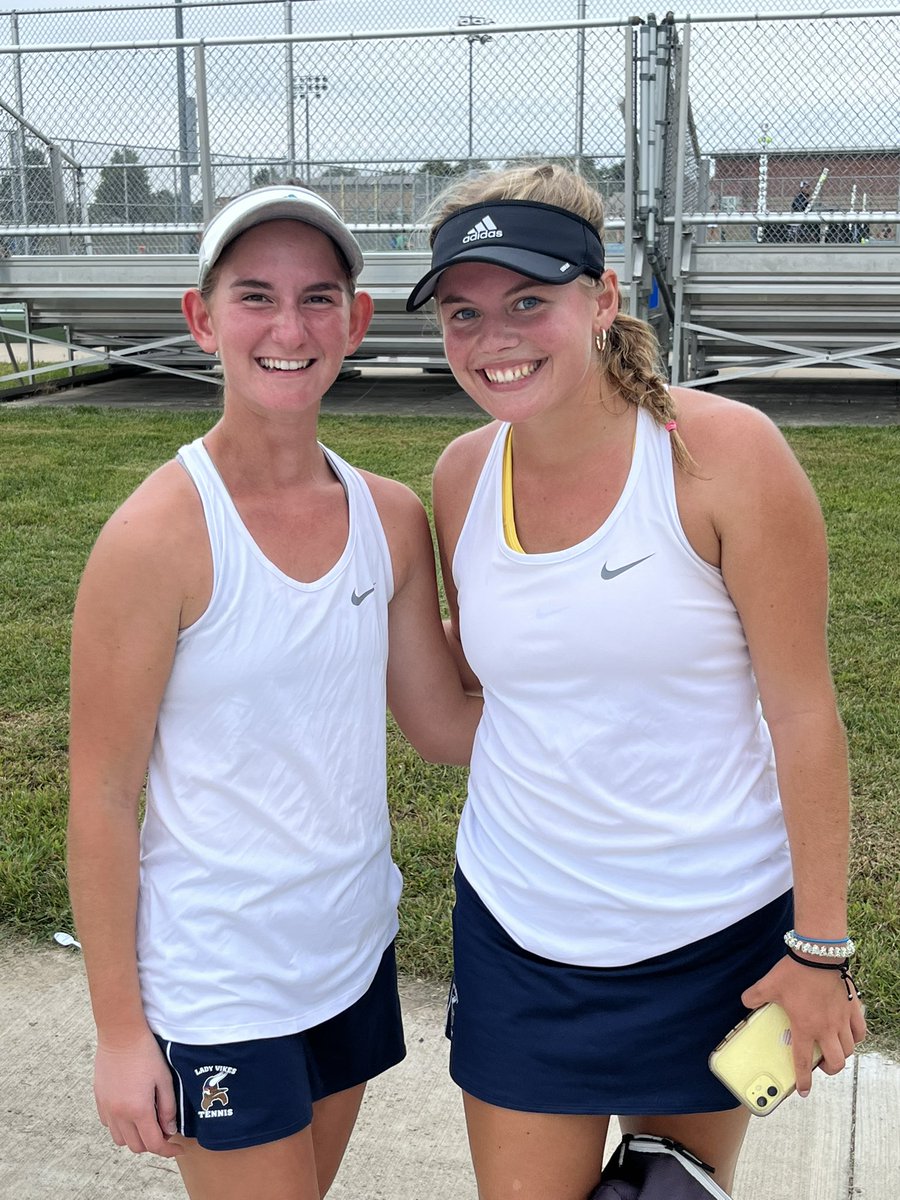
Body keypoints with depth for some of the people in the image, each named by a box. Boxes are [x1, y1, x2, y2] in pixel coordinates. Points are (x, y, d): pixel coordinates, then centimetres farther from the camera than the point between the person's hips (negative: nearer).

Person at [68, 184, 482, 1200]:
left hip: (354, 953, 6)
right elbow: (101, 801, -14)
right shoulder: (159, 535, -19)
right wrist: (119, 1029, -10)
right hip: (214, 990, -5)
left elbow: (447, 726, 4)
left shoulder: (392, 519, -3)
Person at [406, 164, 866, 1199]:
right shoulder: (464, 475, -3)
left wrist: (819, 946, -10)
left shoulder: (724, 453, -16)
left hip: (710, 930, -3)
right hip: (518, 921, 3)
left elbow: (802, 708, -12)